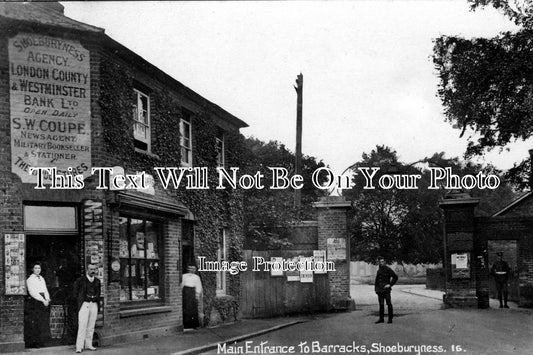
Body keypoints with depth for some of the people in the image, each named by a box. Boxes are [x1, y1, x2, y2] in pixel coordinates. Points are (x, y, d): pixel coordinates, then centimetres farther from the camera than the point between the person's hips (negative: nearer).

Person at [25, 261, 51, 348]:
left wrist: (47, 299, -2)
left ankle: (40, 342, 7)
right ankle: (32, 343, -6)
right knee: (34, 324, -8)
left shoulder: (42, 279, 19)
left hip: (44, 302, 7)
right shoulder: (30, 279, -3)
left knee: (44, 323, 3)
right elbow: (32, 292, -12)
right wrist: (43, 300, -17)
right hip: (35, 302, -7)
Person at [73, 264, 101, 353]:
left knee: (91, 326, 7)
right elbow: (75, 292, 6)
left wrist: (97, 301, 12)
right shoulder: (80, 280, -2)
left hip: (94, 304, 5)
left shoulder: (97, 281, 11)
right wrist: (80, 301, 3)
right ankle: (79, 346, -9)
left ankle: (88, 344, 14)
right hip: (84, 304, -4)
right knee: (82, 325, -10)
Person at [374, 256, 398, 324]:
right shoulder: (379, 270, 16)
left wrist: (390, 284, -10)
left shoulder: (388, 269, -4)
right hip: (379, 290, 6)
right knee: (381, 304, 7)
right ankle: (381, 318, 12)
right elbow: (377, 280, 25)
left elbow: (395, 277, -7)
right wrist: (376, 288, 14)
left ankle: (390, 318, 2)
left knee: (389, 304, -2)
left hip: (386, 290, -6)